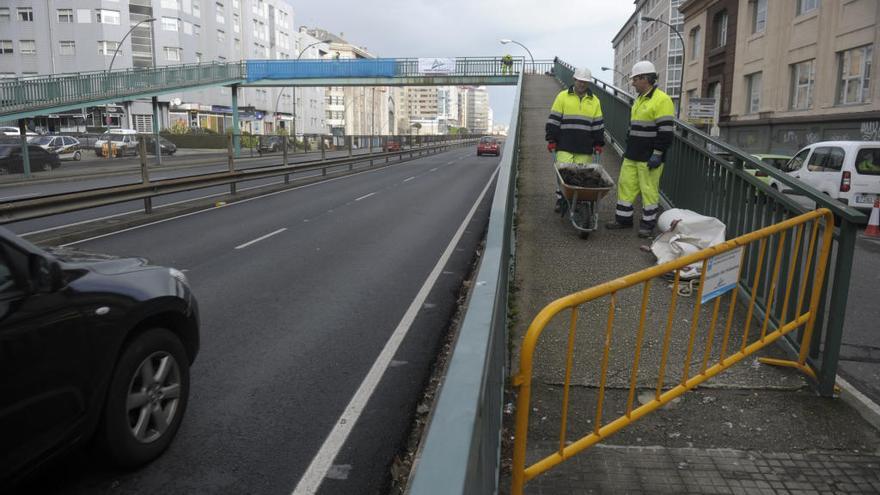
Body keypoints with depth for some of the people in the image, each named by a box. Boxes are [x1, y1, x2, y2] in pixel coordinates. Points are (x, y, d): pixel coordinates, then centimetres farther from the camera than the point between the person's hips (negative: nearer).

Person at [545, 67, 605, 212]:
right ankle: (561, 200, 8)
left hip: (585, 147, 2)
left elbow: (598, 124, 15)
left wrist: (598, 143, 10)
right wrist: (551, 140, -3)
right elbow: (553, 120, 3)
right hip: (564, 145, -2)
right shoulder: (563, 96, 5)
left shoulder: (594, 101, 13)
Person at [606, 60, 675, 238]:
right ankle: (623, 219, 21)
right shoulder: (639, 100, 16)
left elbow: (665, 131, -17)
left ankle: (648, 224, 9)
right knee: (626, 185, 11)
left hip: (649, 158, -9)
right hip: (632, 156, 9)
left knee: (649, 190, -1)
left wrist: (657, 154, -19)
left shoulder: (662, 100, -13)